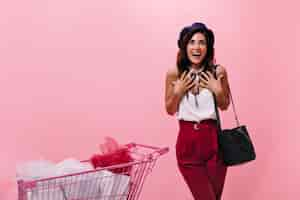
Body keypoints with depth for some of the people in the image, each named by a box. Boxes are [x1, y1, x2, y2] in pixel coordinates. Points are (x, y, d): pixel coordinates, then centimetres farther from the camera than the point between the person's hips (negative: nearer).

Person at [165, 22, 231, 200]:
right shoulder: (174, 73, -4)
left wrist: (217, 90, -10)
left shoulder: (218, 71, -4)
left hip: (212, 139, 1)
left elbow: (224, 106, 9)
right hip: (187, 141, -1)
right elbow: (170, 110, 6)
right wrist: (178, 92, -11)